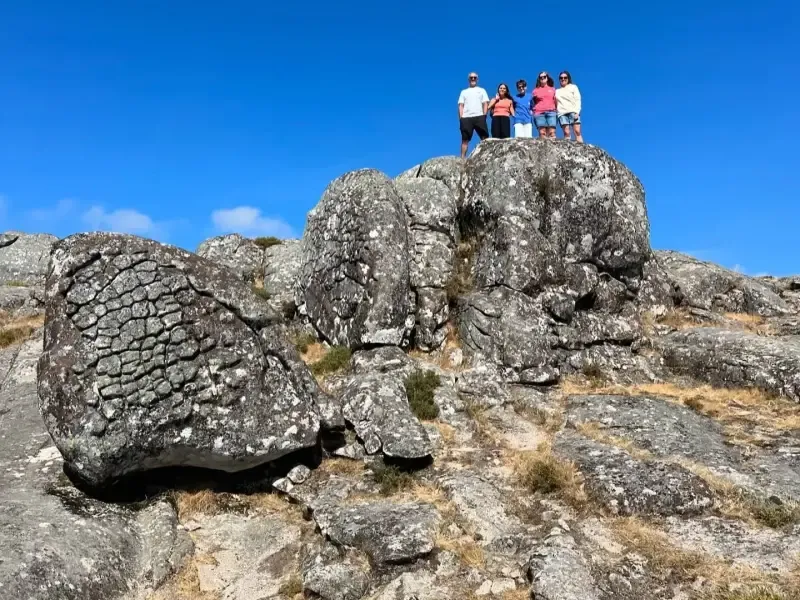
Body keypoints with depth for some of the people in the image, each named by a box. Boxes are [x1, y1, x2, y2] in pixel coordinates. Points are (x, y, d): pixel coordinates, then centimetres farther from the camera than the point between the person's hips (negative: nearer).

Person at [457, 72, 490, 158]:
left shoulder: (481, 90, 20)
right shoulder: (464, 92, 22)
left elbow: (485, 104, 10)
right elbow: (461, 105, 13)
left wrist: (484, 115, -5)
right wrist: (460, 118, -1)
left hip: (479, 117, -1)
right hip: (466, 118, 1)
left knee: (485, 138, -10)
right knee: (465, 139, -3)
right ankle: (462, 158, -3)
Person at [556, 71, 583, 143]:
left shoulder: (573, 87, 19)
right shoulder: (557, 91, 27)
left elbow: (577, 100, 8)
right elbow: (555, 103, 18)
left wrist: (576, 112, -7)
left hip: (573, 112, -2)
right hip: (562, 113, 2)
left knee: (577, 131, -17)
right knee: (566, 133, -14)